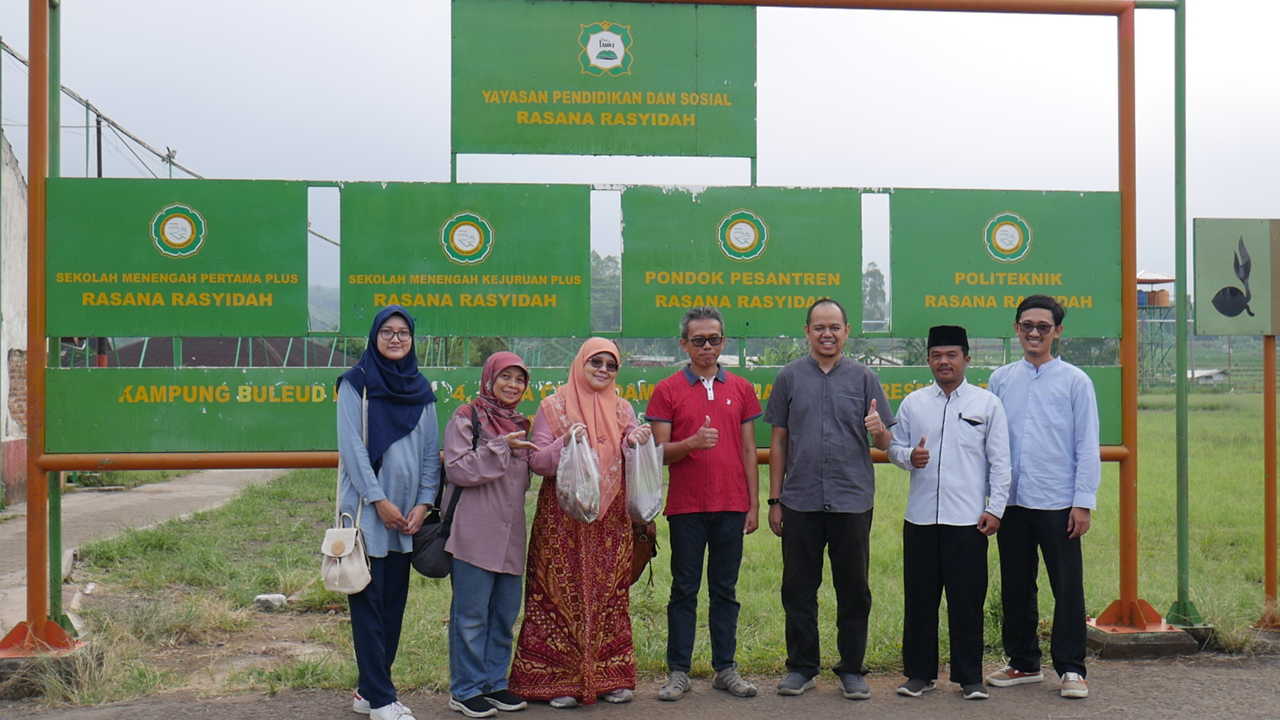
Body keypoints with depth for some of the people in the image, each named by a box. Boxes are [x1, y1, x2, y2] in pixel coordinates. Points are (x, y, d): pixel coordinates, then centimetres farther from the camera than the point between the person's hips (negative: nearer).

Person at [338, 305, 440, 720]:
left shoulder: (421, 390, 11)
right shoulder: (356, 383, -3)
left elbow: (430, 450, 10)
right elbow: (352, 446, -9)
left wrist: (424, 502, -1)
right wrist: (379, 500, -13)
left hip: (408, 514, 5)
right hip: (368, 511, -5)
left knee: (394, 603, 8)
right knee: (369, 603, -2)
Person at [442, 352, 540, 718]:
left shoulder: (520, 424, 18)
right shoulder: (466, 418, -2)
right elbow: (457, 470, -13)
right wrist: (501, 447, -17)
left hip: (510, 533, 7)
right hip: (475, 532, -7)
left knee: (506, 612, 10)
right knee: (471, 613, -1)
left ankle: (495, 682, 21)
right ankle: (465, 689, 8)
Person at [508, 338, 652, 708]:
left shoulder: (622, 409, 11)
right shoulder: (554, 407, 1)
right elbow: (537, 462, -4)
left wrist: (637, 443, -9)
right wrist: (565, 444, -21)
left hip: (610, 518, 3)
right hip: (563, 519, -3)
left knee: (611, 594, 6)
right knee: (563, 594, -2)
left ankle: (610, 676, 15)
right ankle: (560, 679, 6)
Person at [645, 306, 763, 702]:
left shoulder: (741, 389, 9)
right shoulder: (667, 391, 1)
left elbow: (749, 450, 10)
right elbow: (660, 452, -2)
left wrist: (754, 504, 6)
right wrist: (693, 442, -21)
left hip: (731, 505, 2)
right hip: (686, 506, -2)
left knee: (725, 590, 8)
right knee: (684, 590, 4)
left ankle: (725, 668, 17)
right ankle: (678, 672, 11)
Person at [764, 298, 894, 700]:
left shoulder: (864, 378, 6)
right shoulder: (790, 377, 6)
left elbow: (884, 442, 5)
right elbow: (778, 442, 8)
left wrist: (879, 430, -19)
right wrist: (774, 500, 5)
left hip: (852, 501, 0)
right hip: (800, 502, 0)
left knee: (854, 591, 6)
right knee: (798, 590, 7)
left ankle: (852, 670, 19)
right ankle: (801, 667, 20)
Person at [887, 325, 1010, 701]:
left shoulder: (987, 403, 5)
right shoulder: (913, 403, 10)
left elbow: (999, 462, 4)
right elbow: (894, 446, 15)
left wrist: (994, 508, -3)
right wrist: (909, 456, -8)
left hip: (968, 518, -2)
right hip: (920, 516, 2)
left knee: (968, 600, 3)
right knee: (919, 598, 7)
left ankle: (969, 677, 15)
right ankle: (919, 673, 19)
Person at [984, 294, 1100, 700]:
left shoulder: (1075, 381, 1)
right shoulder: (1000, 380, 9)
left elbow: (1087, 446, 0)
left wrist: (1083, 503, -7)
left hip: (1058, 503, -3)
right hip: (1012, 501, 3)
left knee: (1067, 587, 1)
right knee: (1015, 587, 11)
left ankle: (1071, 669, 12)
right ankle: (1023, 663, 24)